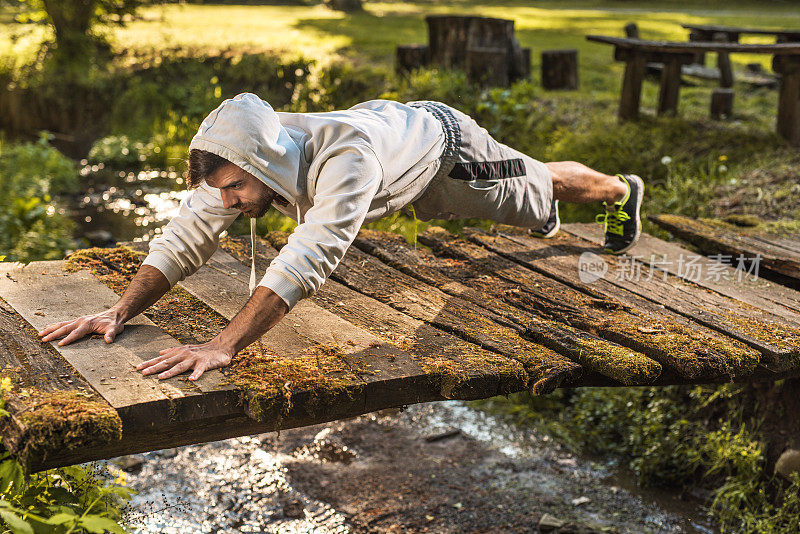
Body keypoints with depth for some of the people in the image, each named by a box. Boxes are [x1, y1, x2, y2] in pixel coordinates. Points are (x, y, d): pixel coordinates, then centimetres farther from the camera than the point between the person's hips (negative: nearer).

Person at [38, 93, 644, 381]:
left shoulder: (345, 156, -53)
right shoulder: (242, 156, -32)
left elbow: (309, 256, -62)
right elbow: (185, 238, -29)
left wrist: (223, 345, -68)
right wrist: (120, 312, -42)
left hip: (443, 143, -5)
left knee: (542, 187, 23)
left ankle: (622, 191, 55)